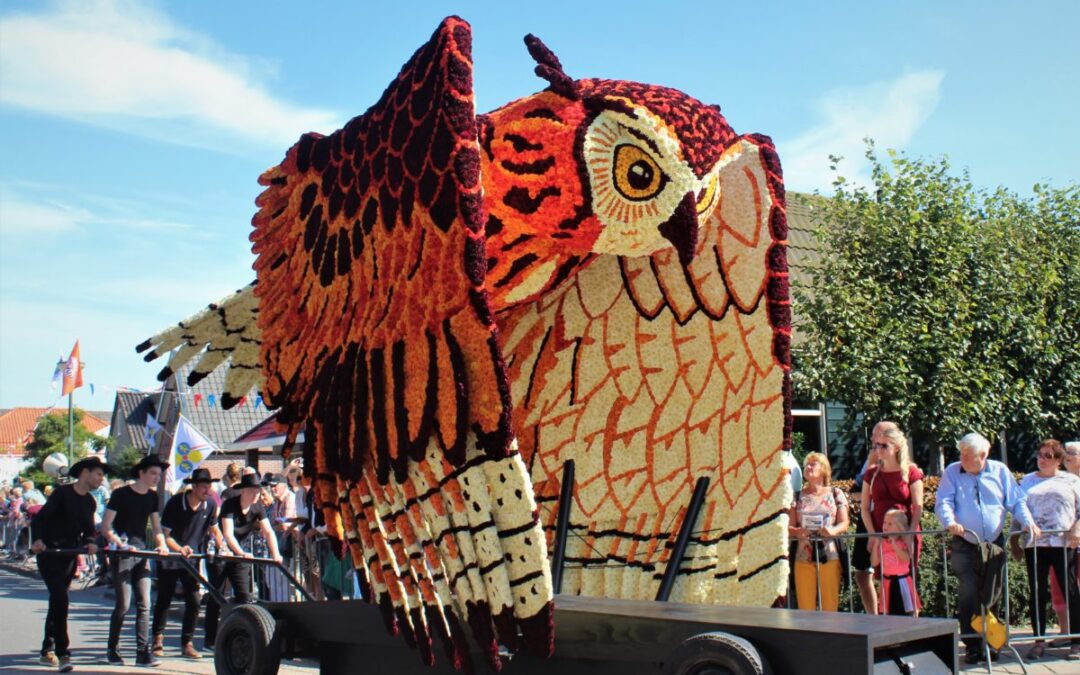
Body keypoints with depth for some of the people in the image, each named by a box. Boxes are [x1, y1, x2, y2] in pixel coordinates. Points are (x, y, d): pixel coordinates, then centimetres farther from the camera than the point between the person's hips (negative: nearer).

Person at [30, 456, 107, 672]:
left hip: (69, 556, 7)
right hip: (49, 554, -7)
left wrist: (90, 542, -13)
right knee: (60, 600, -17)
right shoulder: (62, 493, -12)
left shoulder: (89, 502, 9)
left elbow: (88, 529, 9)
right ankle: (62, 654, -16)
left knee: (57, 602, 14)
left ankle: (47, 651, 25)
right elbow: (40, 518, -18)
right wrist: (38, 540, -34)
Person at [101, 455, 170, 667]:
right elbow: (105, 527, -10)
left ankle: (143, 652, 0)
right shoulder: (121, 494, -8)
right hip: (122, 554, -5)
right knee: (123, 604, -4)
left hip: (142, 554, 6)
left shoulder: (152, 497, 10)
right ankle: (113, 650, 12)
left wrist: (161, 544, -6)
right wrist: (122, 545, -21)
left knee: (144, 604, -1)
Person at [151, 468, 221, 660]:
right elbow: (165, 535, -16)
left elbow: (214, 530, 8)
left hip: (192, 560, 2)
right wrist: (180, 549, -33)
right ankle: (158, 639, 25)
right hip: (169, 559, -2)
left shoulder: (210, 505, -6)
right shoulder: (175, 503, -17)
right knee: (164, 600, 7)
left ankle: (187, 644, 5)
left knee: (194, 601, -5)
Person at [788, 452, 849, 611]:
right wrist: (797, 532, -14)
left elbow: (844, 523, 5)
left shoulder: (836, 494, 12)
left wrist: (833, 530, -16)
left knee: (830, 606, -4)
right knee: (805, 607, -2)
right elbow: (789, 526, 8)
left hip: (830, 555, -1)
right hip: (803, 556, 1)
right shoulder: (798, 496, 14)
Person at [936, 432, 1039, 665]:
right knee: (969, 596, -7)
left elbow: (1017, 501, 7)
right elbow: (943, 503, -8)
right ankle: (972, 646, 0)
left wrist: (1028, 522, -11)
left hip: (995, 545, 2)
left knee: (992, 595, 8)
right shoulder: (952, 472, 1)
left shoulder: (999, 471, 5)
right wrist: (950, 522, -28)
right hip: (965, 545, -2)